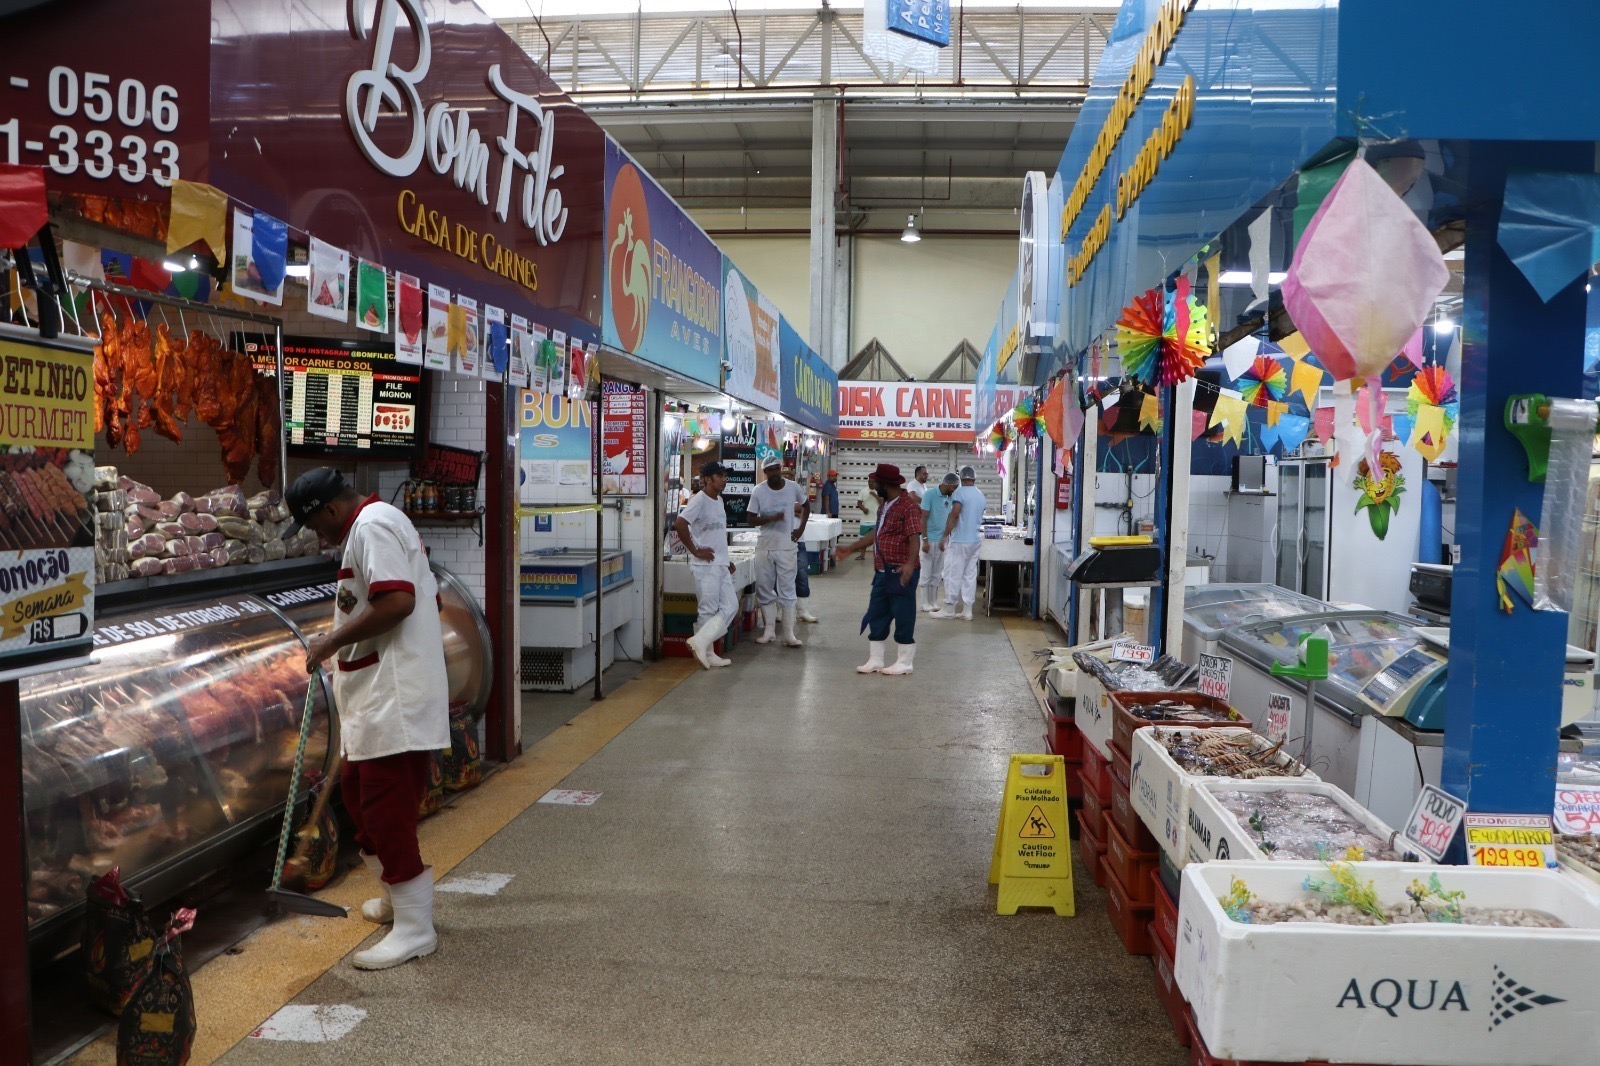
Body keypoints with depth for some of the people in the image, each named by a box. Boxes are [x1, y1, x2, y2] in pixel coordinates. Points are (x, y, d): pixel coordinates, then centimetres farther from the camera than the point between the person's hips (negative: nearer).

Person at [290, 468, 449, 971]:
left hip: (393, 699, -11)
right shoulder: (378, 524, 21)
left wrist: (333, 640, -17)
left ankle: (414, 928, 1)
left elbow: (398, 601, -26)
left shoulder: (371, 525, -12)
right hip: (376, 697, 11)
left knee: (386, 807, -7)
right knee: (358, 792, 20)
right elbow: (423, 598, 22)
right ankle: (397, 896, 33)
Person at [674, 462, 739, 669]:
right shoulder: (699, 500, -14)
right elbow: (679, 524, -24)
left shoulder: (719, 500, 14)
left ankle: (701, 642, 6)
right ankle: (707, 652, 5)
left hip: (721, 565, 9)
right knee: (709, 610, -3)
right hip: (705, 565, -9)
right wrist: (695, 551, -19)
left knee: (731, 606, 5)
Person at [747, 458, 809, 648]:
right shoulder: (758, 491, -7)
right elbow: (750, 518, -6)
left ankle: (789, 635, 5)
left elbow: (806, 506, 13)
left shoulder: (793, 488, -5)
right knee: (765, 590, 8)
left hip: (787, 548, -1)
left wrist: (800, 528, 3)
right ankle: (769, 630, 20)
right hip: (764, 547, 1)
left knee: (787, 591, 1)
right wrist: (771, 518, -22)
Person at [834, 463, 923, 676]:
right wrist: (851, 548, 27)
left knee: (903, 616, 0)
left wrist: (910, 564, -38)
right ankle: (875, 660, 21)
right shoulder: (885, 505, 15)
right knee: (876, 615, 12)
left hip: (901, 572, -10)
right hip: (882, 571, 10)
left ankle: (905, 662, 10)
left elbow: (914, 537, -25)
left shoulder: (908, 505, -15)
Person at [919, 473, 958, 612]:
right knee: (926, 573, 0)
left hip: (942, 541, 6)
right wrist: (925, 540, -17)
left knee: (937, 574, 9)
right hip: (930, 540, -6)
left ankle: (934, 601, 16)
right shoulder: (929, 495, -12)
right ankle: (925, 602, 6)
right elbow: (923, 519, -13)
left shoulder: (950, 498, 6)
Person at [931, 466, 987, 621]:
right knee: (970, 574, 7)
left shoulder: (960, 492, -10)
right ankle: (967, 610, 6)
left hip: (959, 540, -7)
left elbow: (954, 515, -17)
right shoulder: (981, 496, 11)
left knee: (953, 574, -1)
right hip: (975, 540, 7)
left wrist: (945, 536, -14)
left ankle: (949, 609, 3)